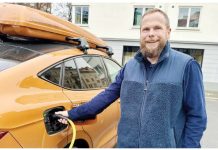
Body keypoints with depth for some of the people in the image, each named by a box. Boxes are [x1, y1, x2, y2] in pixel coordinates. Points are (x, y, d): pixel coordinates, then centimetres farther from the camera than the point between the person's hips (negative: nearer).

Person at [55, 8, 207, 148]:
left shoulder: (186, 65, -11)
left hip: (166, 144, -3)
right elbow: (107, 95, 4)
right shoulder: (129, 66, 2)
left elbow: (197, 117, -8)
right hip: (125, 144, 4)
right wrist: (73, 114, 3)